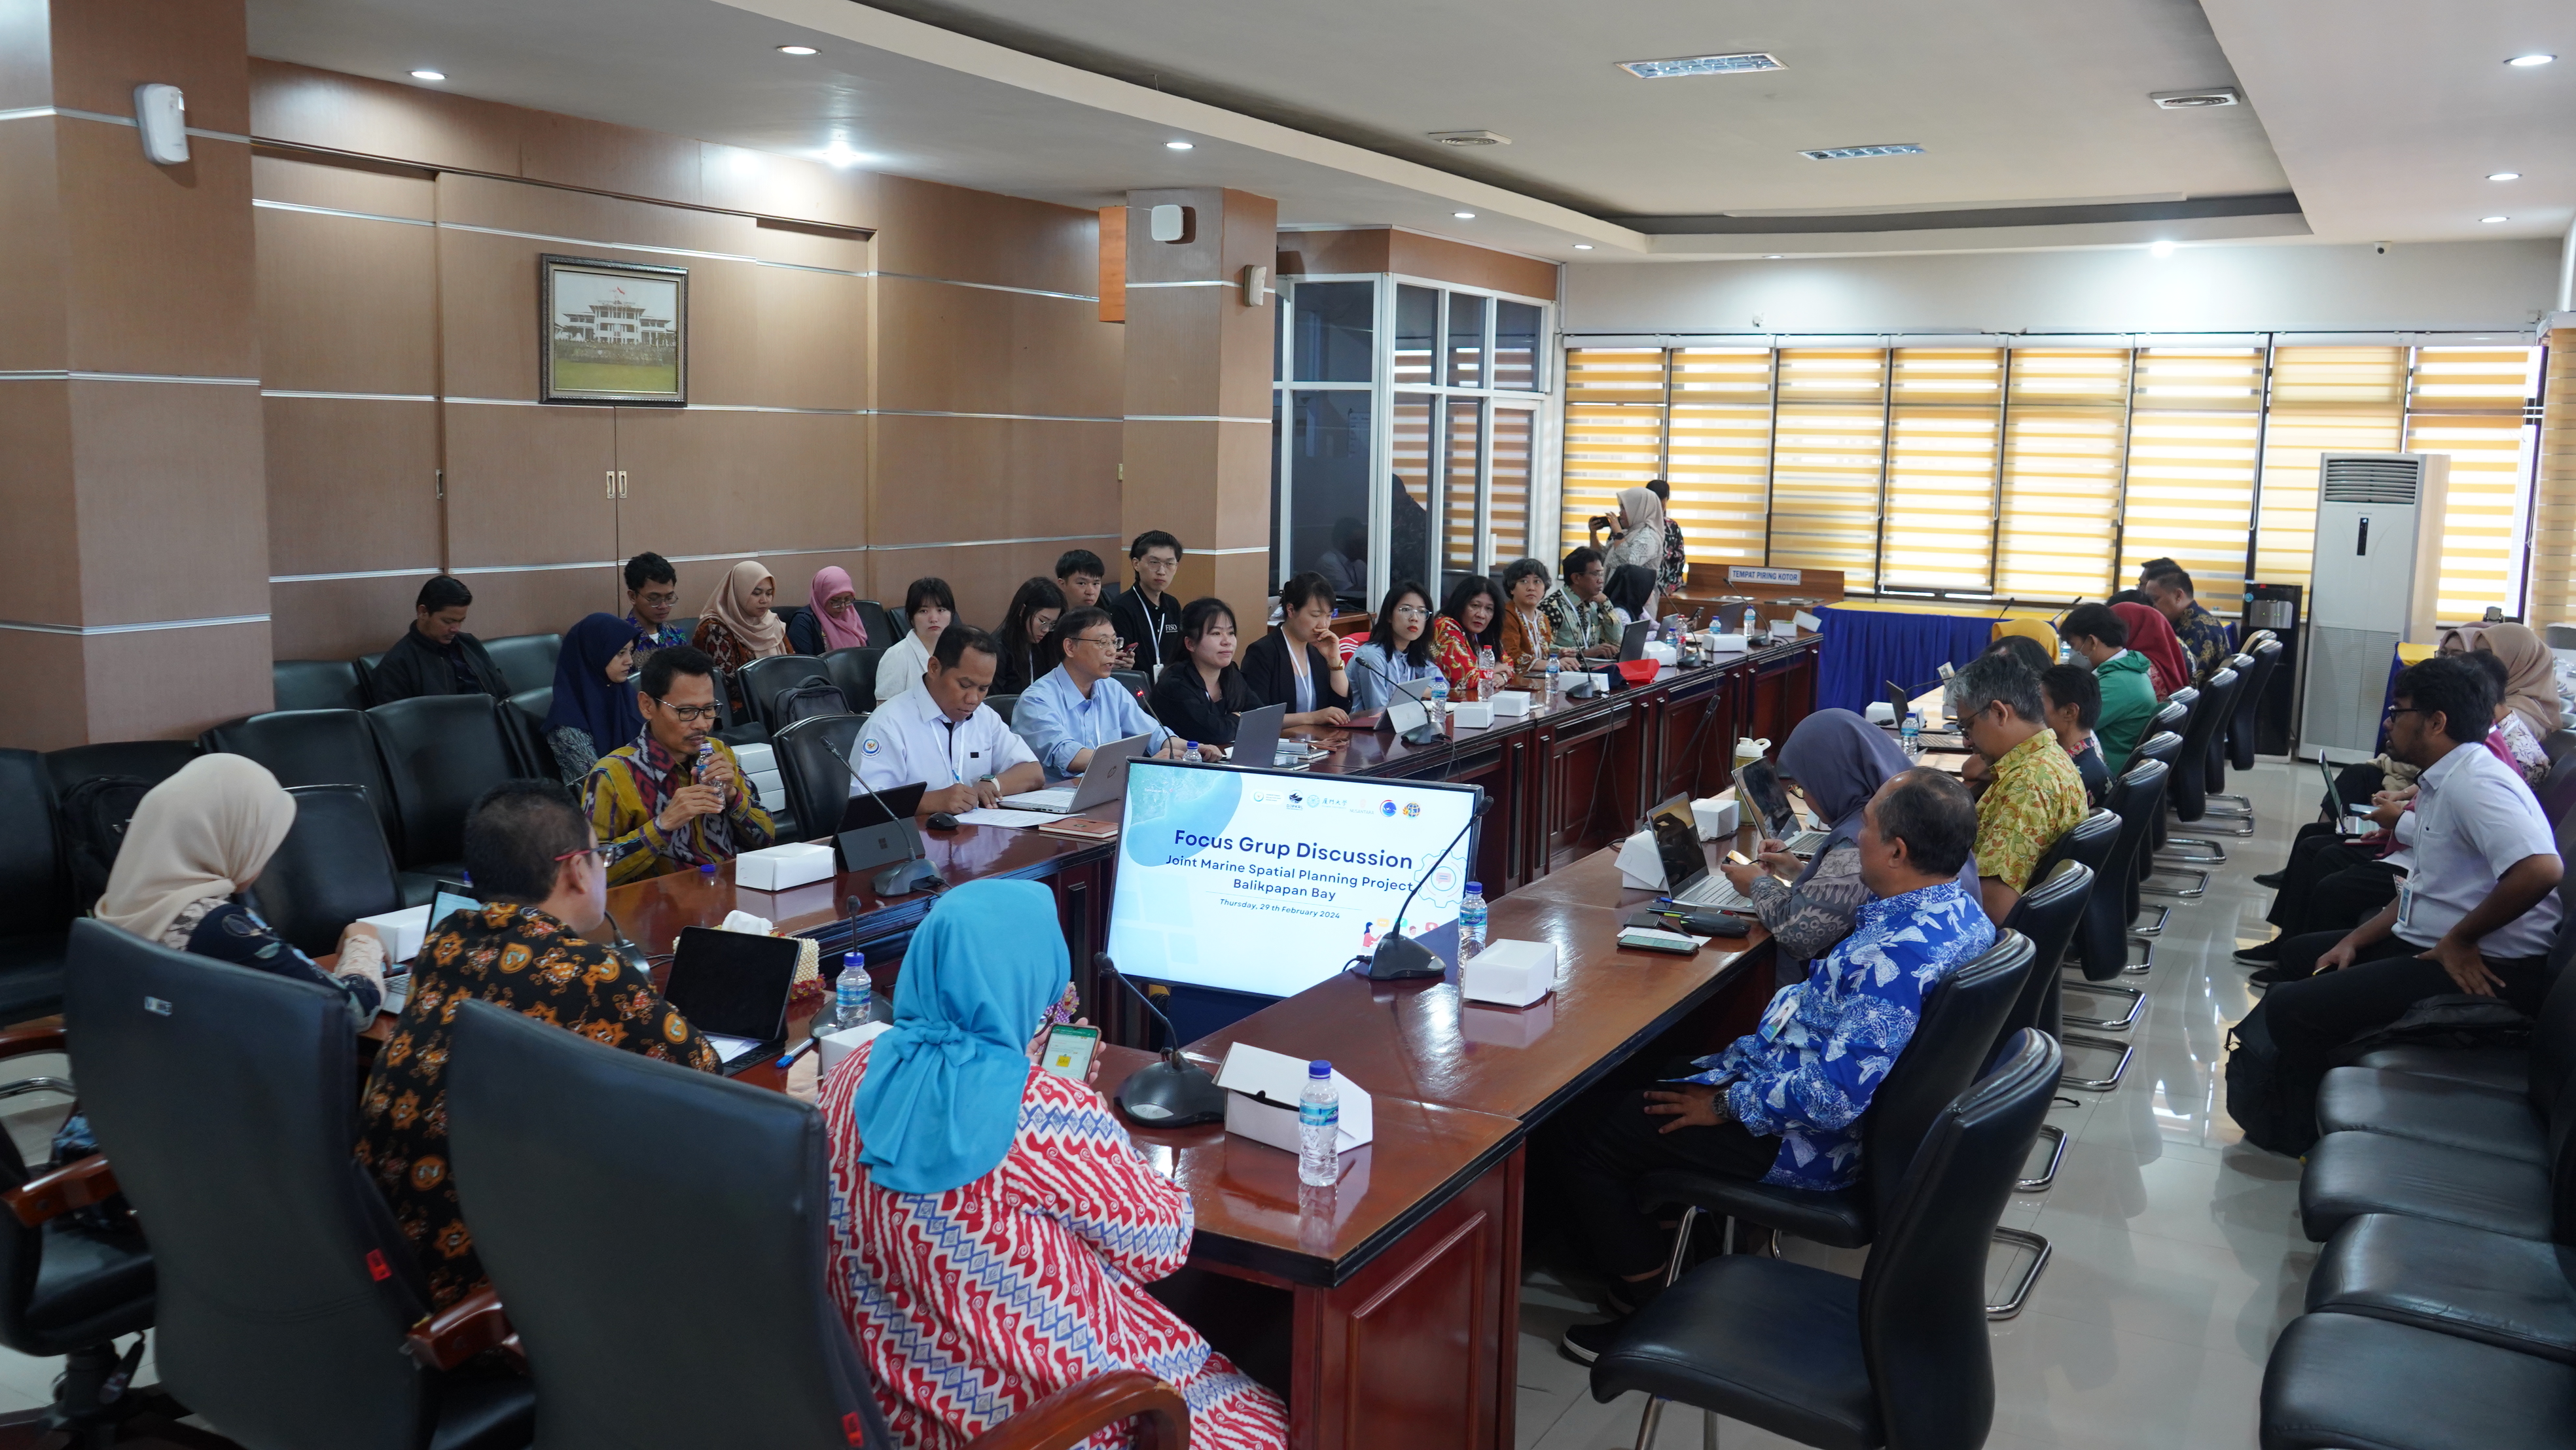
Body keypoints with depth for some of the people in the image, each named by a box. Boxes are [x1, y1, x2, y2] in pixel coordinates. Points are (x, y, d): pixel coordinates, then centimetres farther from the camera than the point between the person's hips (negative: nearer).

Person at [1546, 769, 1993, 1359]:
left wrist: (1727, 1105, -20)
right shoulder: (1957, 906, 0)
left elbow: (1837, 1093, -34)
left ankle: (1655, 1307, 8)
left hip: (1806, 1144, -10)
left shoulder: (1897, 957, -33)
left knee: (1573, 1129, -4)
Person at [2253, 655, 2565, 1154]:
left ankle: (2309, 1135, 6)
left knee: (2290, 1006, -16)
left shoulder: (2472, 783, -21)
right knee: (2300, 953, 21)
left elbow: (2540, 869, -35)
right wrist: (2355, 941, 9)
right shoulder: (2443, 782, 13)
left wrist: (2460, 939, -22)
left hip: (2483, 969, -11)